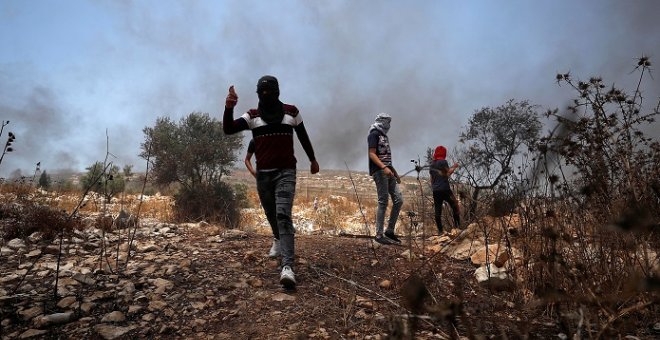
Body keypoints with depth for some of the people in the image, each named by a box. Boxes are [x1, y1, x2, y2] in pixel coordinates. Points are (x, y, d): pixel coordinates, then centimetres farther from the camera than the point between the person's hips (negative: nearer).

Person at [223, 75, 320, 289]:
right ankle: (281, 243, 46)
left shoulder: (291, 111, 4)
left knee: (283, 215, -20)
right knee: (272, 216, 16)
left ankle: (287, 267, -28)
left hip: (286, 172, -3)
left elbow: (303, 136, 16)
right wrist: (229, 108, -29)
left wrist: (312, 159, 25)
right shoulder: (252, 115, 4)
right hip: (263, 174, 3)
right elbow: (228, 129, -10)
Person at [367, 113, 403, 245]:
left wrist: (395, 173, 25)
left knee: (399, 200, 3)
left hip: (388, 172, 9)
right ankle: (379, 235, -4)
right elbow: (372, 154, -14)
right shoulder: (374, 134, -3)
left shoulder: (384, 136, 24)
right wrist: (384, 167, -25)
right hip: (379, 171, -9)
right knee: (383, 202, -10)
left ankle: (390, 231, 10)